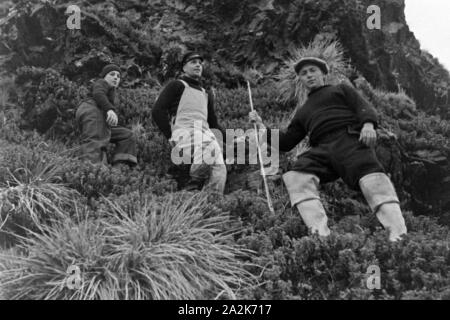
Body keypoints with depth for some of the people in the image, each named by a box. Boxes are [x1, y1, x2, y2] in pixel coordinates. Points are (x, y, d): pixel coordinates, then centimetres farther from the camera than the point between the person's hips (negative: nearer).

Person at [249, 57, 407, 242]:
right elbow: (285, 143, 33)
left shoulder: (341, 89, 28)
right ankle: (320, 232, -42)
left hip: (349, 139, -3)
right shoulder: (302, 112, 37)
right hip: (322, 149, 3)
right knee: (295, 176, -27)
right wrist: (262, 127, 23)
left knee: (370, 174, -32)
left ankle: (398, 235, -46)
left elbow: (364, 107, 11)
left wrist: (368, 124, -11)